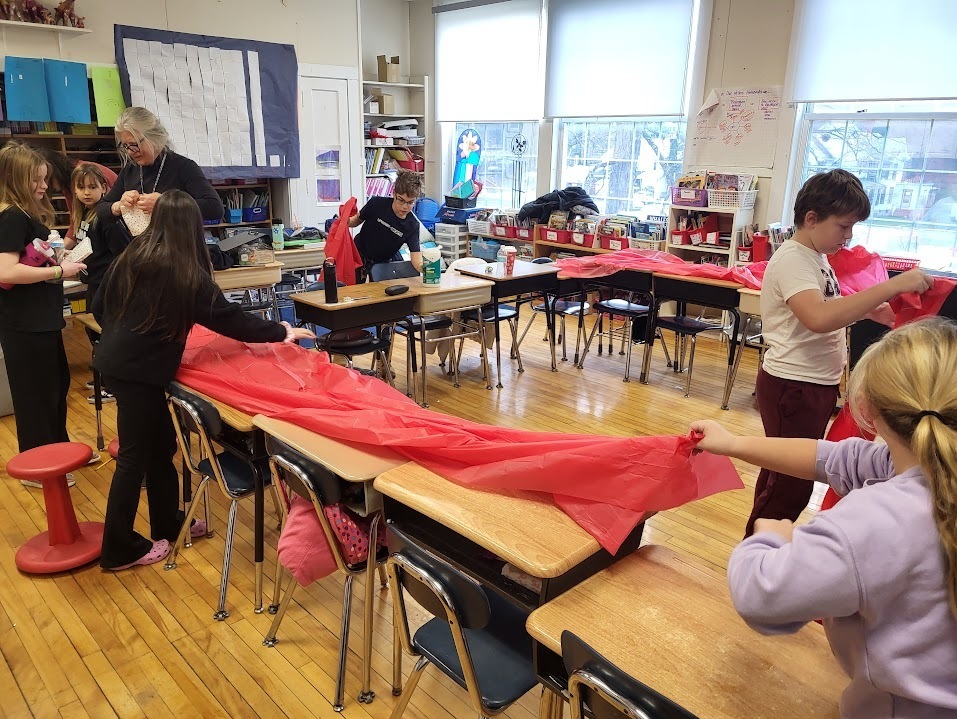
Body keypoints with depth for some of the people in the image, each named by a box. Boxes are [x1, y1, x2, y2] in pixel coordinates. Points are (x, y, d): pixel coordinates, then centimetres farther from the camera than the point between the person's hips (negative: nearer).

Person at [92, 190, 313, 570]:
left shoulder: (133, 255, 6)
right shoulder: (185, 271, -14)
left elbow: (99, 307, 13)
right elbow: (229, 318, -10)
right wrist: (281, 332, -1)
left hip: (118, 361, 8)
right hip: (139, 371, -8)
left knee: (160, 444, 17)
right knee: (134, 456, 2)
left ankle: (168, 524, 29)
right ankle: (119, 549, 14)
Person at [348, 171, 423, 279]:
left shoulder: (412, 225, -19)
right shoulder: (376, 204, -18)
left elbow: (417, 260, -27)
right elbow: (358, 219, 3)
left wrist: (424, 267, -51)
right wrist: (347, 221, -22)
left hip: (386, 262, 1)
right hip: (360, 257, -1)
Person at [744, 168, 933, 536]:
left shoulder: (817, 256, 10)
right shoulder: (793, 259, -19)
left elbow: (834, 305, 24)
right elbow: (819, 318, -36)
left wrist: (873, 309, 7)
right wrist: (893, 286, -34)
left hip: (816, 384, 10)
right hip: (793, 386, -10)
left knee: (788, 476, 19)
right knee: (790, 482, -1)